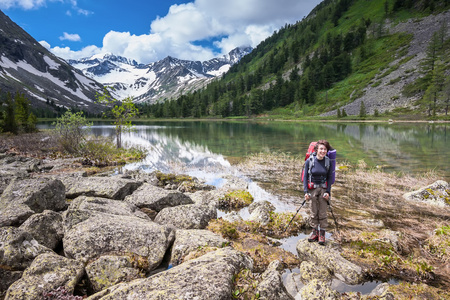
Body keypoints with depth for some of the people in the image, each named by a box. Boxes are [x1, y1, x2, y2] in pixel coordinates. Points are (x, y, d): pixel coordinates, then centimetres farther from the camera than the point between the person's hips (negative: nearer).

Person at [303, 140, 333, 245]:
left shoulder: (328, 161, -3)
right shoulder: (309, 161, -8)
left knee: (323, 213, 3)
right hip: (312, 189, 0)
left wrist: (328, 191, -5)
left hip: (323, 189, 1)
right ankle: (315, 232, 20)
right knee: (314, 212, 7)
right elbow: (305, 176, -2)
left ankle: (322, 234, 14)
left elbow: (329, 177, 3)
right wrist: (306, 191, -6)